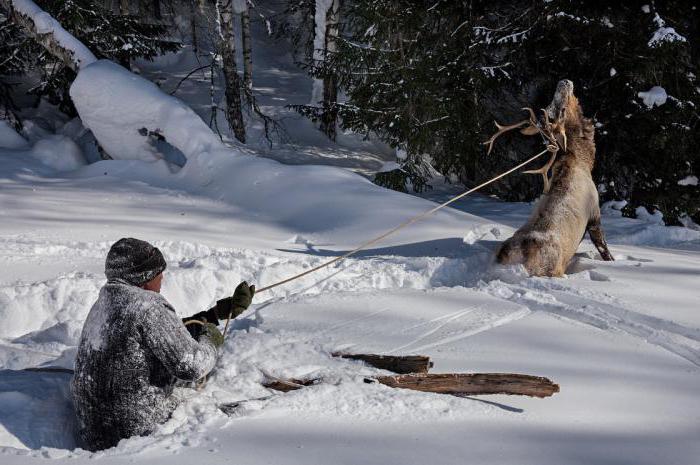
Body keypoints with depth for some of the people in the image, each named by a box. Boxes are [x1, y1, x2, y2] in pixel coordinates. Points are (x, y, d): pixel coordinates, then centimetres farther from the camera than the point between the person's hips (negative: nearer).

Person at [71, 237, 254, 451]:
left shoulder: (103, 304, 11)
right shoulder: (147, 306, -18)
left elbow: (172, 332, 17)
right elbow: (191, 366, -21)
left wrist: (218, 313, 19)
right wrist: (210, 339, 0)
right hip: (141, 431, -8)